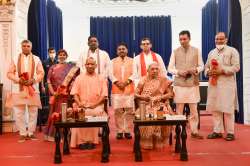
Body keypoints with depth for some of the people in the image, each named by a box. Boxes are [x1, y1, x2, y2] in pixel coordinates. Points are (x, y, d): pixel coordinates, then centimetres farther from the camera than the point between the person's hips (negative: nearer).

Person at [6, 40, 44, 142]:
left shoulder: (36, 59, 8)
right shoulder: (15, 59, 8)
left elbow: (41, 73, 4)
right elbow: (9, 73, 5)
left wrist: (33, 80, -13)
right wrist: (18, 79, -12)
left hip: (33, 89, 0)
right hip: (19, 89, 0)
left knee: (33, 112, 3)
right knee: (19, 113, 0)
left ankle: (31, 133, 14)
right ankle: (22, 134, 10)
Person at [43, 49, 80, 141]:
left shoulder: (70, 67, 7)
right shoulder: (53, 68, 9)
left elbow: (73, 80, 1)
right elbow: (49, 81, 3)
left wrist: (69, 90, -14)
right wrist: (53, 92, -10)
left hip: (66, 95, 0)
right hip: (56, 95, 0)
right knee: (55, 113, 3)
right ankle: (52, 134, 13)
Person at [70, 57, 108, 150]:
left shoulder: (101, 79, 11)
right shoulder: (79, 78, 15)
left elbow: (104, 95, 2)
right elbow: (75, 93, 7)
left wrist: (95, 104, -13)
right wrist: (79, 103, -12)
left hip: (96, 106, -1)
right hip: (82, 106, 1)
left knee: (96, 113, -32)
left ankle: (92, 141, -23)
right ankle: (81, 141, -21)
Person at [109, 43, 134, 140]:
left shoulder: (132, 61, 13)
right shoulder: (113, 61, 15)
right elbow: (111, 74, 4)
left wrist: (126, 82, -13)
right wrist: (117, 82, -12)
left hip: (129, 88, 0)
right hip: (116, 89, 0)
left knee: (129, 110, -3)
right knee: (118, 111, -2)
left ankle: (127, 131, 5)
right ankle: (119, 131, 5)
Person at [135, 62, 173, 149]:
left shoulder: (164, 80, 10)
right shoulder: (143, 80, 10)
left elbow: (170, 93, 5)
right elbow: (136, 94, 9)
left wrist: (161, 97, -12)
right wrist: (142, 97, -12)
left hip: (160, 105, 0)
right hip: (146, 105, 0)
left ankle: (159, 142, -17)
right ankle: (146, 143, -20)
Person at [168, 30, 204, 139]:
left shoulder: (196, 51, 7)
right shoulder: (175, 52, 6)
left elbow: (201, 66, 8)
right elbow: (170, 68, 5)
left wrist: (195, 70, -14)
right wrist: (178, 72, -13)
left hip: (193, 83, 0)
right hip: (179, 84, 0)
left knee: (193, 108, 3)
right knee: (179, 108, 2)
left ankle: (194, 131, 12)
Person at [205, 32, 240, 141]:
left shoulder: (232, 51, 2)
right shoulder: (211, 53, 20)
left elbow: (236, 66, -8)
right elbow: (206, 66, 20)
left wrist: (222, 70, -18)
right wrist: (208, 72, -3)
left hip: (227, 84, -5)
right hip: (213, 84, 5)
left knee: (228, 108, -5)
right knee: (214, 108, 4)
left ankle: (230, 132, 2)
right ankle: (217, 131, 11)